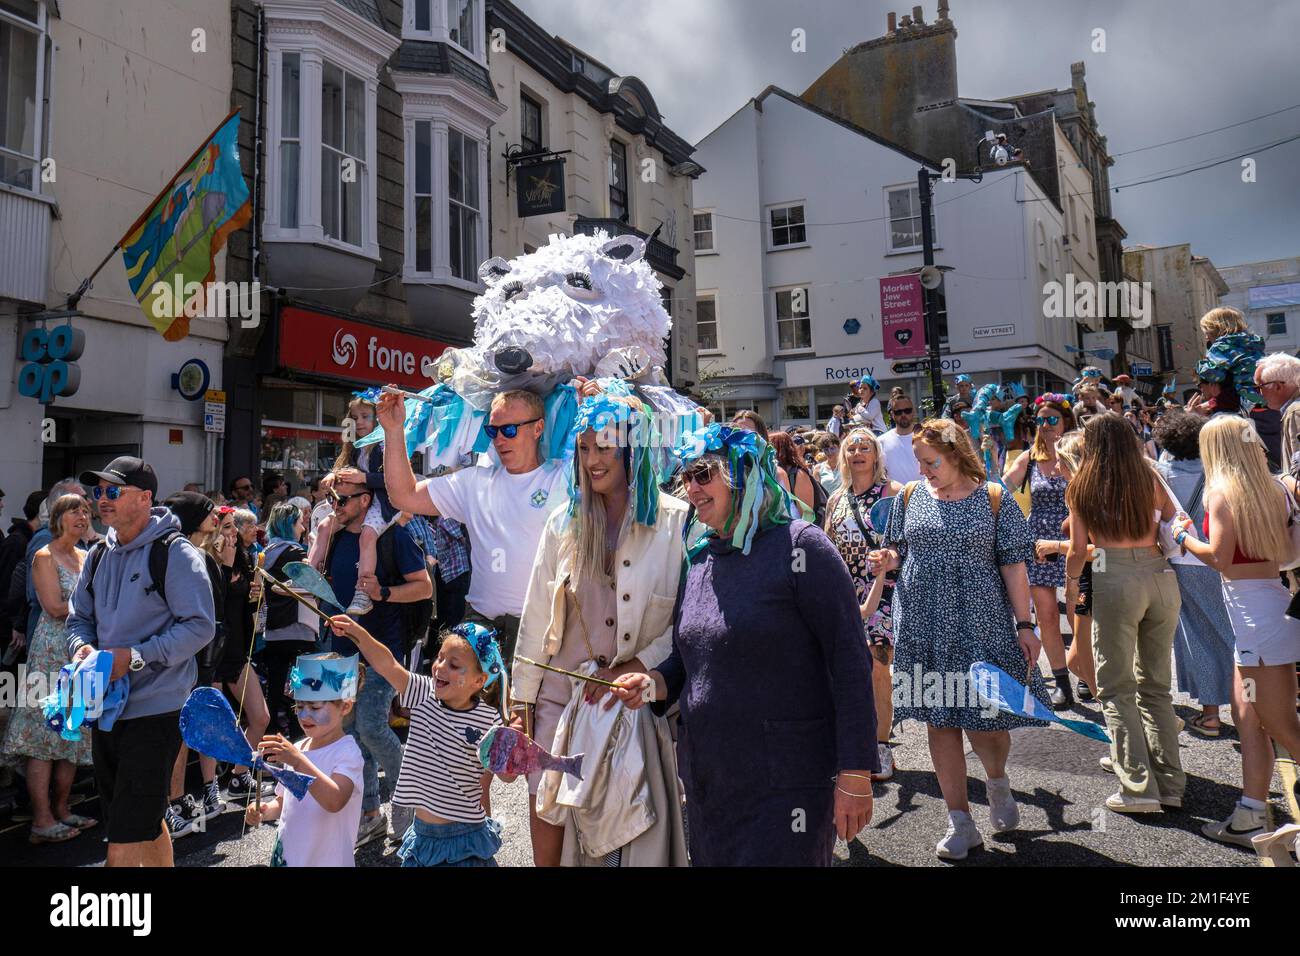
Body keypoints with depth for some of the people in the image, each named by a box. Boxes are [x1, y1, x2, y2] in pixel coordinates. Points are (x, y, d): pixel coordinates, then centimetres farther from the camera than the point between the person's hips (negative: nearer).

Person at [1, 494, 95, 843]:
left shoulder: (87, 557, 14)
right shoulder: (45, 556, -6)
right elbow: (55, 607, -14)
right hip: (52, 650, -7)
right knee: (44, 733, -5)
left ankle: (60, 810, 18)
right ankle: (42, 821, -1)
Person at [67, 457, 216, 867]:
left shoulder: (175, 553, -12)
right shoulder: (100, 556, 10)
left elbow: (201, 626, -16)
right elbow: (79, 617, 18)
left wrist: (135, 657, -21)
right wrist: (83, 647, -4)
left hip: (155, 708, -8)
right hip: (106, 707, 8)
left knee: (125, 842, -7)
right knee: (145, 823, 23)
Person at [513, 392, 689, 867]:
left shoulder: (677, 522, -7)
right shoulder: (565, 522, 3)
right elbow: (535, 618, 5)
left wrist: (632, 670, -15)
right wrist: (521, 703, 5)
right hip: (559, 699, 3)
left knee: (634, 836, 8)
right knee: (546, 843, 10)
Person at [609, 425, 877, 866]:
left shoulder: (799, 546, -12)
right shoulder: (700, 560, 9)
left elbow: (850, 663, -15)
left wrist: (855, 774, -17)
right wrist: (652, 683, -3)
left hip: (785, 783, -7)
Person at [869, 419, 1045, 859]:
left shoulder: (992, 498, -2)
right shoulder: (910, 496, 5)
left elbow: (1013, 564, -1)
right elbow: (899, 551, 13)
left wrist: (1024, 624, -5)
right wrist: (888, 560, -10)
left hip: (980, 624, -2)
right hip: (923, 625, 3)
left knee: (983, 716, 0)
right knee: (939, 720, 6)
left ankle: (998, 781, 36)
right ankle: (960, 821, 19)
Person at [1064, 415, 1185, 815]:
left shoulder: (1082, 487, 5)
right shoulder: (1149, 477, 10)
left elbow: (1078, 549, 4)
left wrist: (1071, 582, 19)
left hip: (1116, 581, -4)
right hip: (1161, 576, 4)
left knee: (1117, 688, 3)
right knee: (1156, 685, 15)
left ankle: (1138, 786, -2)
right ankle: (1169, 781, 18)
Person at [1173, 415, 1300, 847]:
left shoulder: (1222, 492, -11)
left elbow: (1219, 558, -17)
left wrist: (1184, 537, 0)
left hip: (1254, 609, -9)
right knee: (1247, 716, 13)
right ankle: (1251, 815, 17)